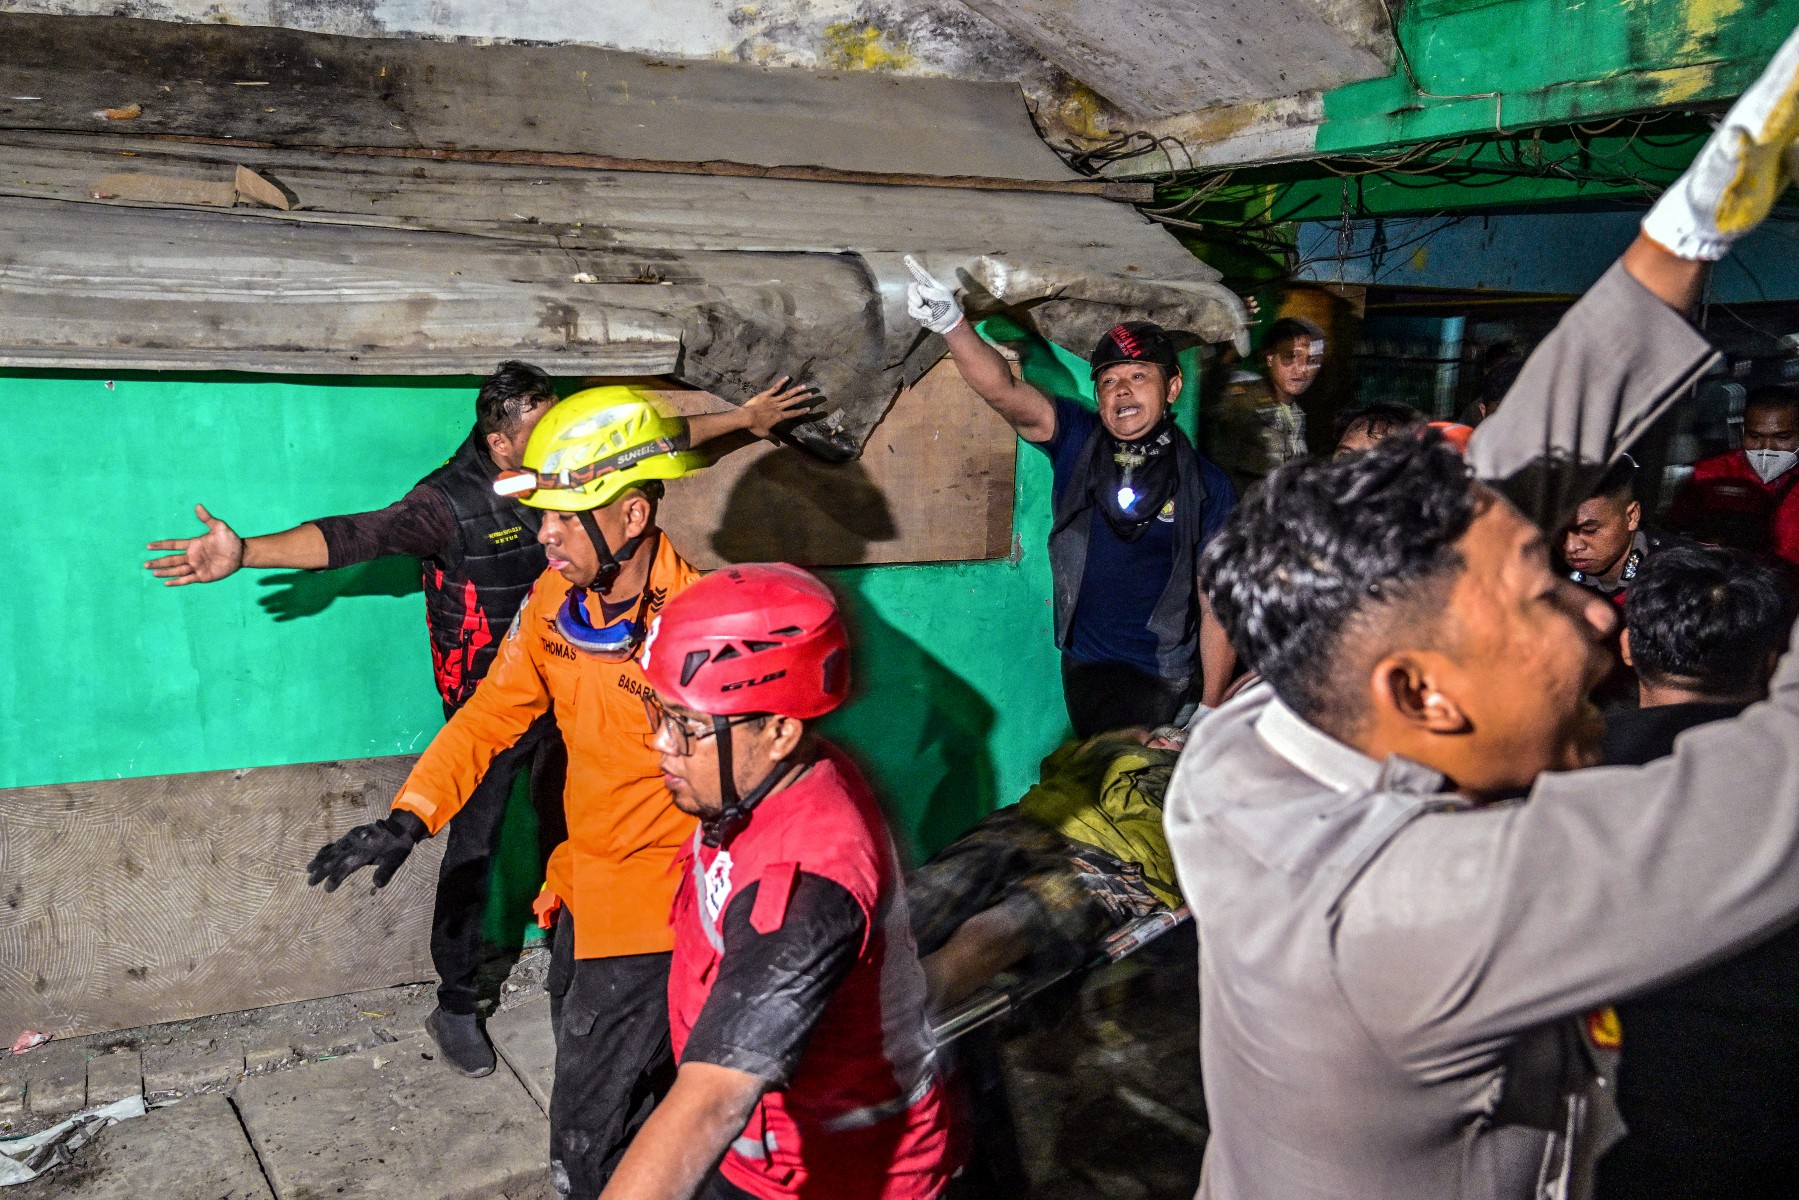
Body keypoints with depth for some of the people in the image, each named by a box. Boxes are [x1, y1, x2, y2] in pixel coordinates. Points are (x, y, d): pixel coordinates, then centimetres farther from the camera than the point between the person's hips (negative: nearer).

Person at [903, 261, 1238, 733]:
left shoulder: (1206, 487, -12)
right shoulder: (1077, 442, -8)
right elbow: (1003, 391, -24)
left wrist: (1211, 708, -9)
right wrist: (952, 324, -42)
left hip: (1165, 684, -2)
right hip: (1084, 669, 3)